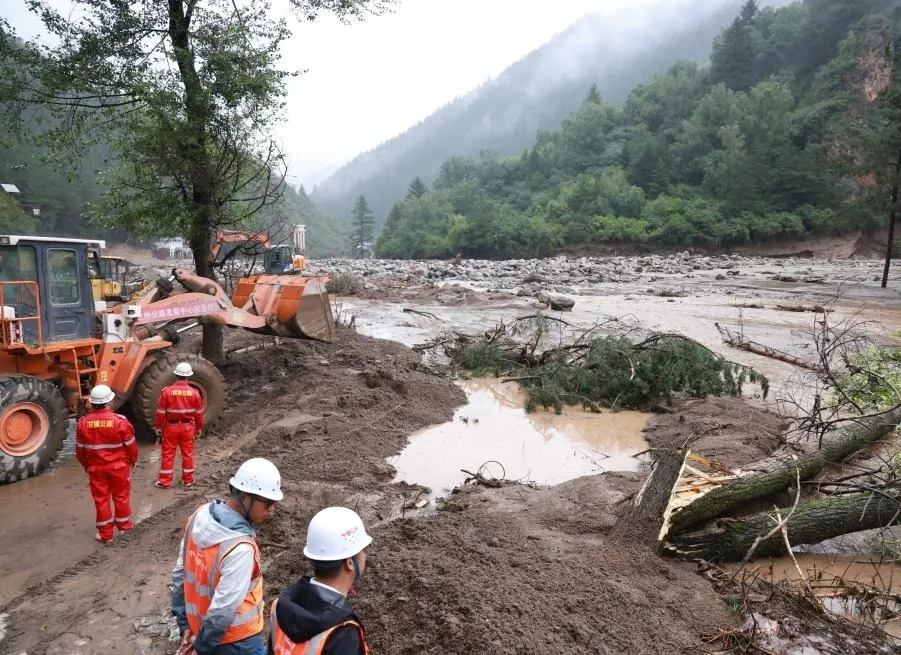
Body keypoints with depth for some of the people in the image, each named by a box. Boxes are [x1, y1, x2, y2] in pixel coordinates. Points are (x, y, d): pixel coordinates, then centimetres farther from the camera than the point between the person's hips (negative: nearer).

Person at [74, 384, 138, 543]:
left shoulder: (83, 422, -10)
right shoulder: (120, 421, -18)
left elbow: (80, 448, 1)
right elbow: (130, 445, -9)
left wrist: (85, 464, 18)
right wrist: (133, 460, 9)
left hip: (96, 467, 2)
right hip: (119, 466, -1)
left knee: (101, 499, 11)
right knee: (121, 496, 16)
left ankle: (105, 534, 18)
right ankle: (124, 525, 31)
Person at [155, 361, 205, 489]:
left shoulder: (167, 391, -13)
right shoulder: (194, 392, -8)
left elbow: (161, 412, -8)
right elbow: (199, 413, 0)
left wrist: (158, 427, 5)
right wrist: (199, 427, 13)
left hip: (171, 426, -1)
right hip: (188, 427, 1)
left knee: (168, 454, 9)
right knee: (187, 454, 12)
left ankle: (165, 481, 15)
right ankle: (188, 480, 21)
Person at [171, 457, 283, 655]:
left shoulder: (200, 516, -10)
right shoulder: (241, 548, -34)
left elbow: (179, 574, 0)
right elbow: (223, 610, -28)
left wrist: (185, 625, 7)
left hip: (199, 628, 7)